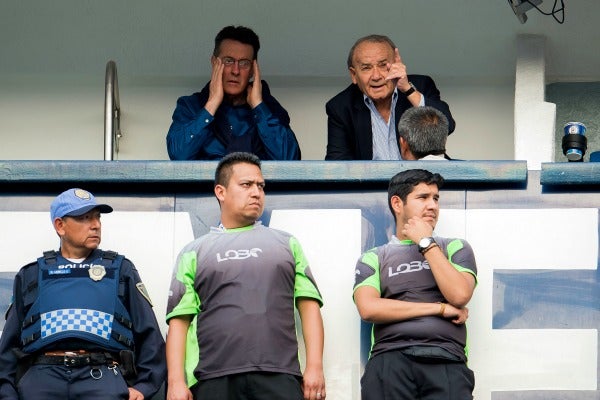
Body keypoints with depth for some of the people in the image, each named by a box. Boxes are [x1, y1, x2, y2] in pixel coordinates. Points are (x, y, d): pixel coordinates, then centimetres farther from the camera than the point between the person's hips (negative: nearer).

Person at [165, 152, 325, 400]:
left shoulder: (286, 244, 20)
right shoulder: (195, 253, 16)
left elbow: (308, 305, 12)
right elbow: (179, 320, 8)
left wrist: (314, 367, -1)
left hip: (280, 378, 0)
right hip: (215, 379, 0)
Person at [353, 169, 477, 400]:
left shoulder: (455, 248, 17)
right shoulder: (373, 259, 15)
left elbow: (459, 295, -1)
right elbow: (368, 308, -4)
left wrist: (426, 243, 4)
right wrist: (440, 308, -3)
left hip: (446, 363, 0)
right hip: (391, 361, 0)